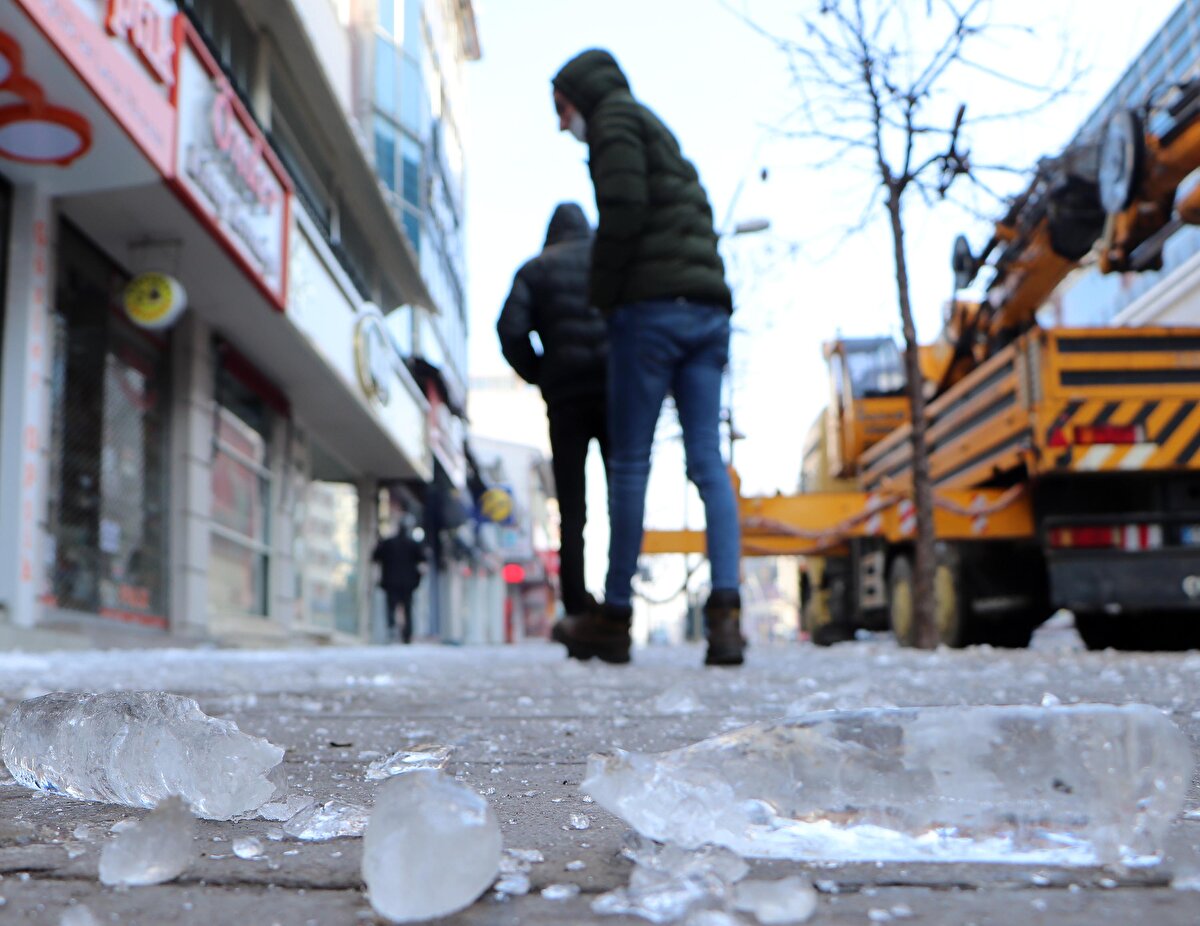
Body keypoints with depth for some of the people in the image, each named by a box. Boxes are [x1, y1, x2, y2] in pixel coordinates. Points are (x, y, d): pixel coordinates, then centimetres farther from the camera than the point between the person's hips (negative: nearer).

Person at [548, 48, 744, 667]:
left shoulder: (615, 120, 4)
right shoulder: (660, 134, 30)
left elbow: (623, 208, -13)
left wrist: (601, 293, -4)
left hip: (652, 307, -8)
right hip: (708, 308, 8)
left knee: (629, 462, -2)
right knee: (708, 461, -1)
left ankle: (615, 618, 5)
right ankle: (725, 608, -13)